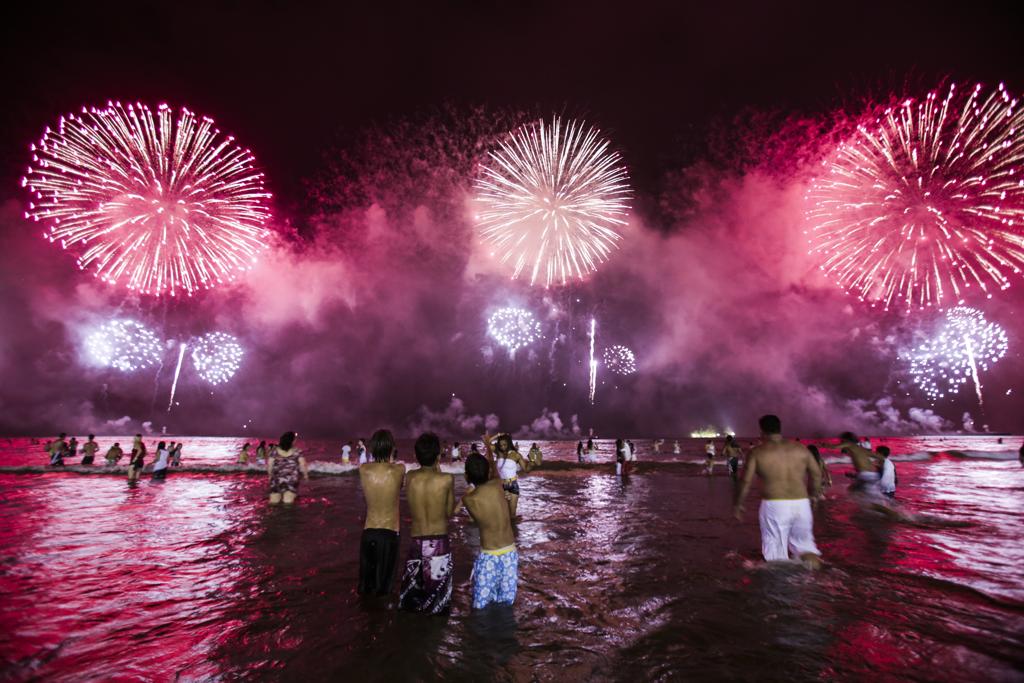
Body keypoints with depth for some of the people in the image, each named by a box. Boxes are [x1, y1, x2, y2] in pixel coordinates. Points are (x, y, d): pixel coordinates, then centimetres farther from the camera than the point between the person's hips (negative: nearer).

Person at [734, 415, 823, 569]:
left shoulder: (757, 453, -3)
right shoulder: (800, 448, 7)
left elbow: (746, 482, -4)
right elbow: (817, 473, 12)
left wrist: (738, 504, 8)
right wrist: (815, 492, 29)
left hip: (774, 506, -4)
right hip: (801, 504, 4)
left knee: (776, 551, 8)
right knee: (804, 543, 22)